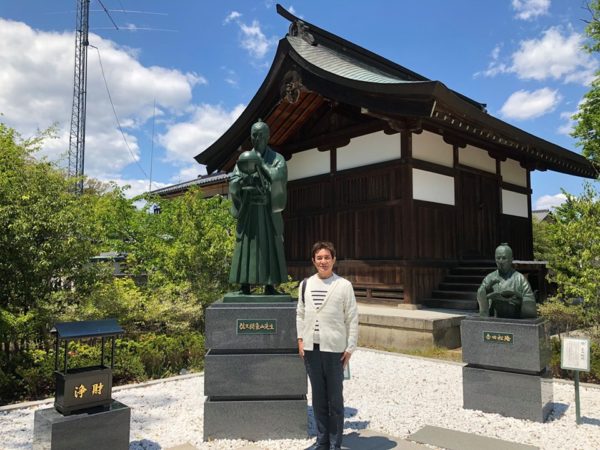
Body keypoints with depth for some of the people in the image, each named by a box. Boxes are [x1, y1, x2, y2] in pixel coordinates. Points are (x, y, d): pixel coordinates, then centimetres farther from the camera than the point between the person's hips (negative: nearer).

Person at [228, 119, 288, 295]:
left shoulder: (277, 159, 5)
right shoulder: (244, 157, 9)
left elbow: (279, 178, -14)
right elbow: (233, 182, 0)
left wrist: (261, 163, -13)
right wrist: (245, 180, -20)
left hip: (269, 211, -1)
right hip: (248, 210, 1)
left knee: (270, 246, -1)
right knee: (246, 246, -2)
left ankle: (270, 286, 4)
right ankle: (245, 286, 3)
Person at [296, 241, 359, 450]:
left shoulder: (344, 285, -5)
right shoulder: (305, 284, 6)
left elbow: (352, 318, -4)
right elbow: (300, 314, 13)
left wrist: (350, 348, -5)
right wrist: (300, 340, 5)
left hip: (334, 349, -3)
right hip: (311, 348, 4)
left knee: (335, 399, 7)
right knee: (318, 398, 13)